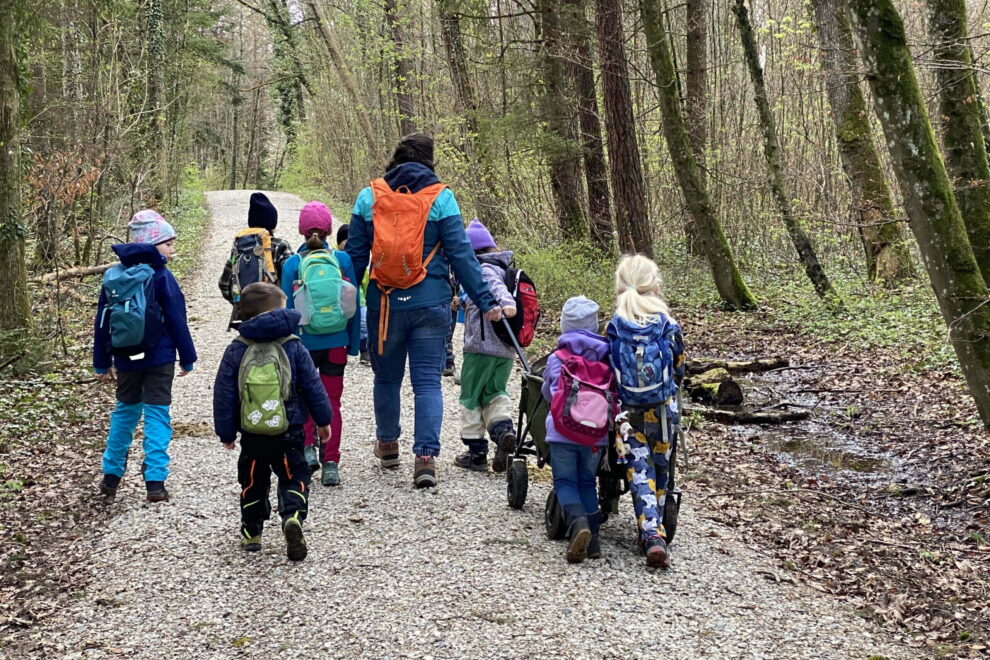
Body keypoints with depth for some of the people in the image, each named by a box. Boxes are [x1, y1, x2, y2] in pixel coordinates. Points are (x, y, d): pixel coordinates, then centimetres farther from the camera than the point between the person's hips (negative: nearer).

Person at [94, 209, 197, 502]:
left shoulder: (113, 275, 3)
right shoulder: (161, 275, -12)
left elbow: (102, 322, 7)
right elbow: (177, 321, -10)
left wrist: (102, 363, 13)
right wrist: (187, 358, -1)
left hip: (126, 358, 5)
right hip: (159, 358, -5)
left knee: (125, 411, 20)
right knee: (156, 414, 0)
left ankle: (111, 475, 25)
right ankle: (155, 481, -5)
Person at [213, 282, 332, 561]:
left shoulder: (236, 350, -1)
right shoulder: (293, 346, -4)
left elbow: (224, 395, 1)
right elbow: (313, 386, -1)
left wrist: (226, 433, 9)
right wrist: (323, 420, 11)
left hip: (252, 436, 2)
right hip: (289, 433, -1)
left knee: (253, 482, 18)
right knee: (293, 478, 6)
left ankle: (251, 532, 24)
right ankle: (293, 517, -20)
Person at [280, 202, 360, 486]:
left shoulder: (292, 264, -6)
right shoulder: (343, 260, -4)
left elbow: (287, 310, -5)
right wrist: (353, 343, 8)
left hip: (303, 343, -1)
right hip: (336, 343, 1)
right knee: (332, 401, 9)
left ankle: (308, 447, 3)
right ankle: (330, 463, 9)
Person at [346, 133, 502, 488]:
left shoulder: (368, 197, 3)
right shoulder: (441, 197, -2)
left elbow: (355, 256, 5)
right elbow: (460, 254, -5)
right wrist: (485, 301, -2)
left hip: (384, 303, 2)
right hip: (431, 303, -1)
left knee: (386, 376, 18)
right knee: (428, 380, 2)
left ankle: (387, 445, 35)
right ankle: (426, 456, -8)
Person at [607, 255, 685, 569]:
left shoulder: (613, 328, -6)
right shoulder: (670, 327, -5)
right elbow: (678, 370, 6)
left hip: (629, 413, -1)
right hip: (663, 410, 1)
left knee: (640, 473, 0)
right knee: (659, 470, 17)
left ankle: (652, 536, -14)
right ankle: (655, 529, 27)